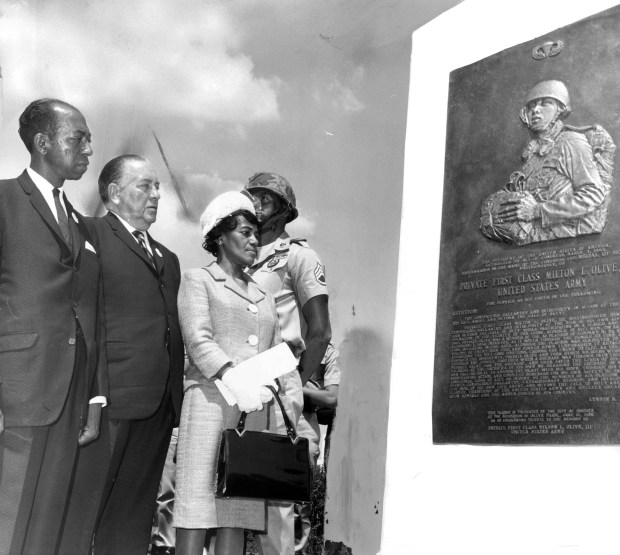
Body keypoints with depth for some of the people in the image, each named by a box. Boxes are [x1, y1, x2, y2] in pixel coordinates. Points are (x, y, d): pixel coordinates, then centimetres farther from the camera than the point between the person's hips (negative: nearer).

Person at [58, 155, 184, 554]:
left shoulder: (168, 259, 24)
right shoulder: (90, 235, 0)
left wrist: (175, 398, 11)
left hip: (158, 407, 7)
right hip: (109, 400, -7)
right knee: (78, 516, -3)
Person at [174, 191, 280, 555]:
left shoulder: (264, 295, 25)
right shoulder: (198, 280, 9)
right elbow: (198, 340, -6)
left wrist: (270, 385, -1)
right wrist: (233, 380, -20)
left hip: (258, 407, 5)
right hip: (212, 399, -5)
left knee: (240, 508, 0)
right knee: (199, 505, -9)